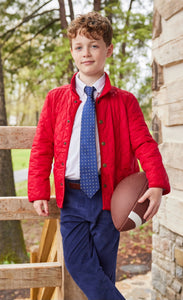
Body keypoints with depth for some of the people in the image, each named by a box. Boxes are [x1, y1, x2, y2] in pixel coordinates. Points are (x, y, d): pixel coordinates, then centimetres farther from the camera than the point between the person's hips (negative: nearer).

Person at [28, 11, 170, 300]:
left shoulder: (124, 102, 1)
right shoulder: (56, 99, 6)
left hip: (108, 197, -1)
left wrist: (157, 184, -22)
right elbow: (41, 147, 6)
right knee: (78, 264, -7)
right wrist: (39, 192, -2)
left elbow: (144, 144, -6)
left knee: (104, 269, 6)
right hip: (71, 197, 2)